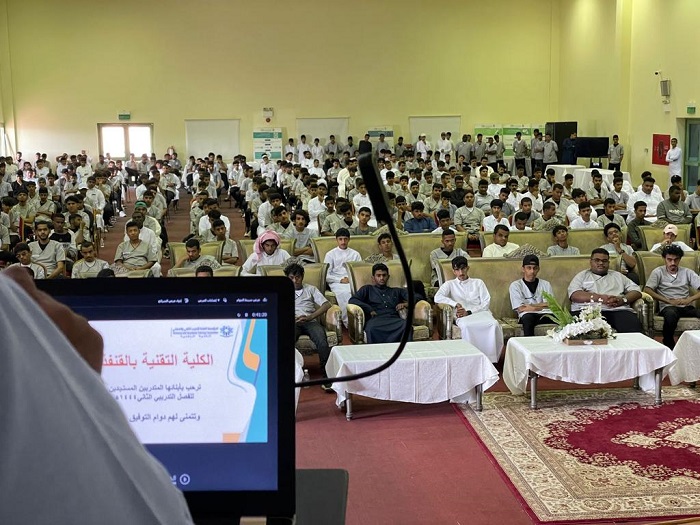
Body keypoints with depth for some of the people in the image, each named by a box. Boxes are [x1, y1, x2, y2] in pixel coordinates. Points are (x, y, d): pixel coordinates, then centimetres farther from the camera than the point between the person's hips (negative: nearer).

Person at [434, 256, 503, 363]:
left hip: (481, 313, 2)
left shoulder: (478, 282, 23)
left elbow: (486, 302, 10)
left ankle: (491, 359, -31)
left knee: (494, 324, -34)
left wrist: (469, 312, -6)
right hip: (462, 316, -1)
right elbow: (437, 298, 1)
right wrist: (456, 304, -11)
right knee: (466, 326, -40)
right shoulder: (450, 284, 20)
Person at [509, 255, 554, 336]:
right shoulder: (515, 285, 9)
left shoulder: (545, 284, 21)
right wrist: (542, 306, 3)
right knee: (527, 317, -40)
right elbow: (520, 309, -2)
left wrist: (529, 306, -1)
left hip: (545, 315, 3)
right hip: (526, 315, -2)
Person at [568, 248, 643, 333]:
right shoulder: (582, 276, 21)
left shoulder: (618, 276, 29)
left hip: (618, 310, 2)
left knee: (633, 326, -32)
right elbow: (575, 295, 2)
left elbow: (636, 291, 18)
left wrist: (623, 300, -5)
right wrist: (600, 298, -10)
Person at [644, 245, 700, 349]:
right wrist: (669, 301, -12)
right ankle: (669, 347, -21)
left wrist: (689, 299, -13)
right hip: (667, 306, -2)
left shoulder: (687, 272, 18)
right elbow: (647, 290, -5)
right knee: (671, 314, -39)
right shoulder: (658, 272, 10)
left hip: (686, 307, 3)